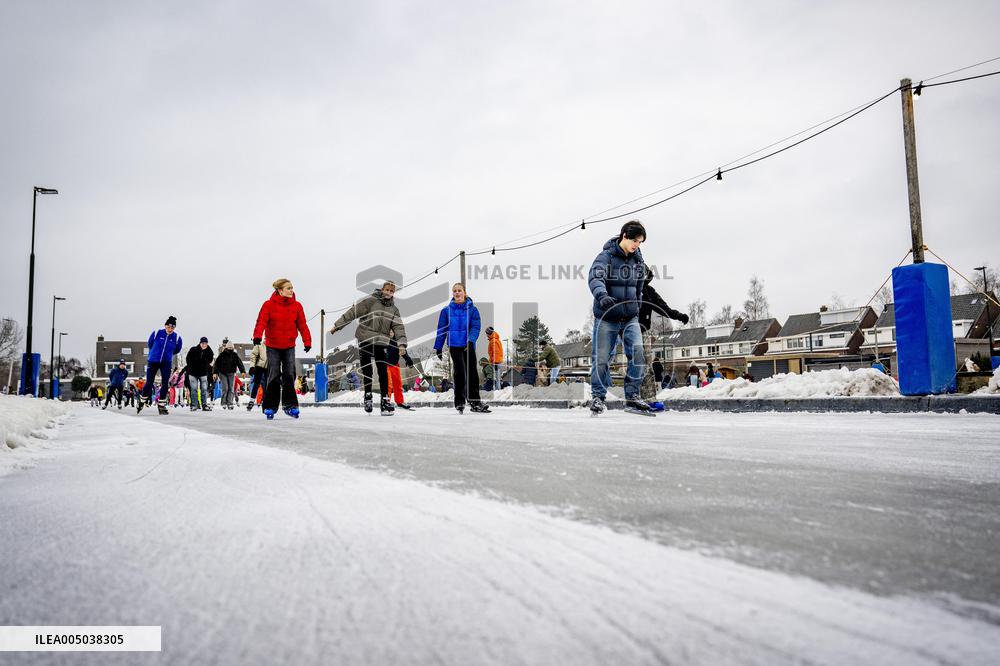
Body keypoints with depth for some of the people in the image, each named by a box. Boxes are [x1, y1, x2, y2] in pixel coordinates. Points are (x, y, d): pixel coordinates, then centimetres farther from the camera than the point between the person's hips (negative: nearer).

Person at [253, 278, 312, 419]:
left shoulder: (296, 306, -1)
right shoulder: (269, 305, -9)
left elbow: (302, 325, 2)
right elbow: (261, 322, -16)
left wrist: (307, 341, -4)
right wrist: (257, 336, -32)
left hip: (289, 346, 2)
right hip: (272, 346, -2)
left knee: (290, 375, -2)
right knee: (274, 377, 0)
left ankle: (290, 405, 5)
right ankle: (270, 407, 10)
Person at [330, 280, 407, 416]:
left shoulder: (393, 309, 10)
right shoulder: (370, 301, -4)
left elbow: (398, 327, 1)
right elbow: (353, 312, -5)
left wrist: (401, 344, -13)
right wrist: (338, 325, -7)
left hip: (380, 343, 3)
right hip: (365, 340, -3)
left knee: (383, 371, -3)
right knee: (367, 369, -2)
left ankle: (385, 399, 1)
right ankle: (368, 395, 12)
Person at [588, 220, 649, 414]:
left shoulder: (638, 260, 10)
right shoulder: (606, 256, -8)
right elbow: (595, 277, -26)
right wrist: (602, 295, -45)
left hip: (630, 318, 4)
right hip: (606, 318, -4)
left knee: (638, 353, -11)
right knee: (601, 358, -1)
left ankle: (632, 395, 0)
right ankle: (597, 396, 16)